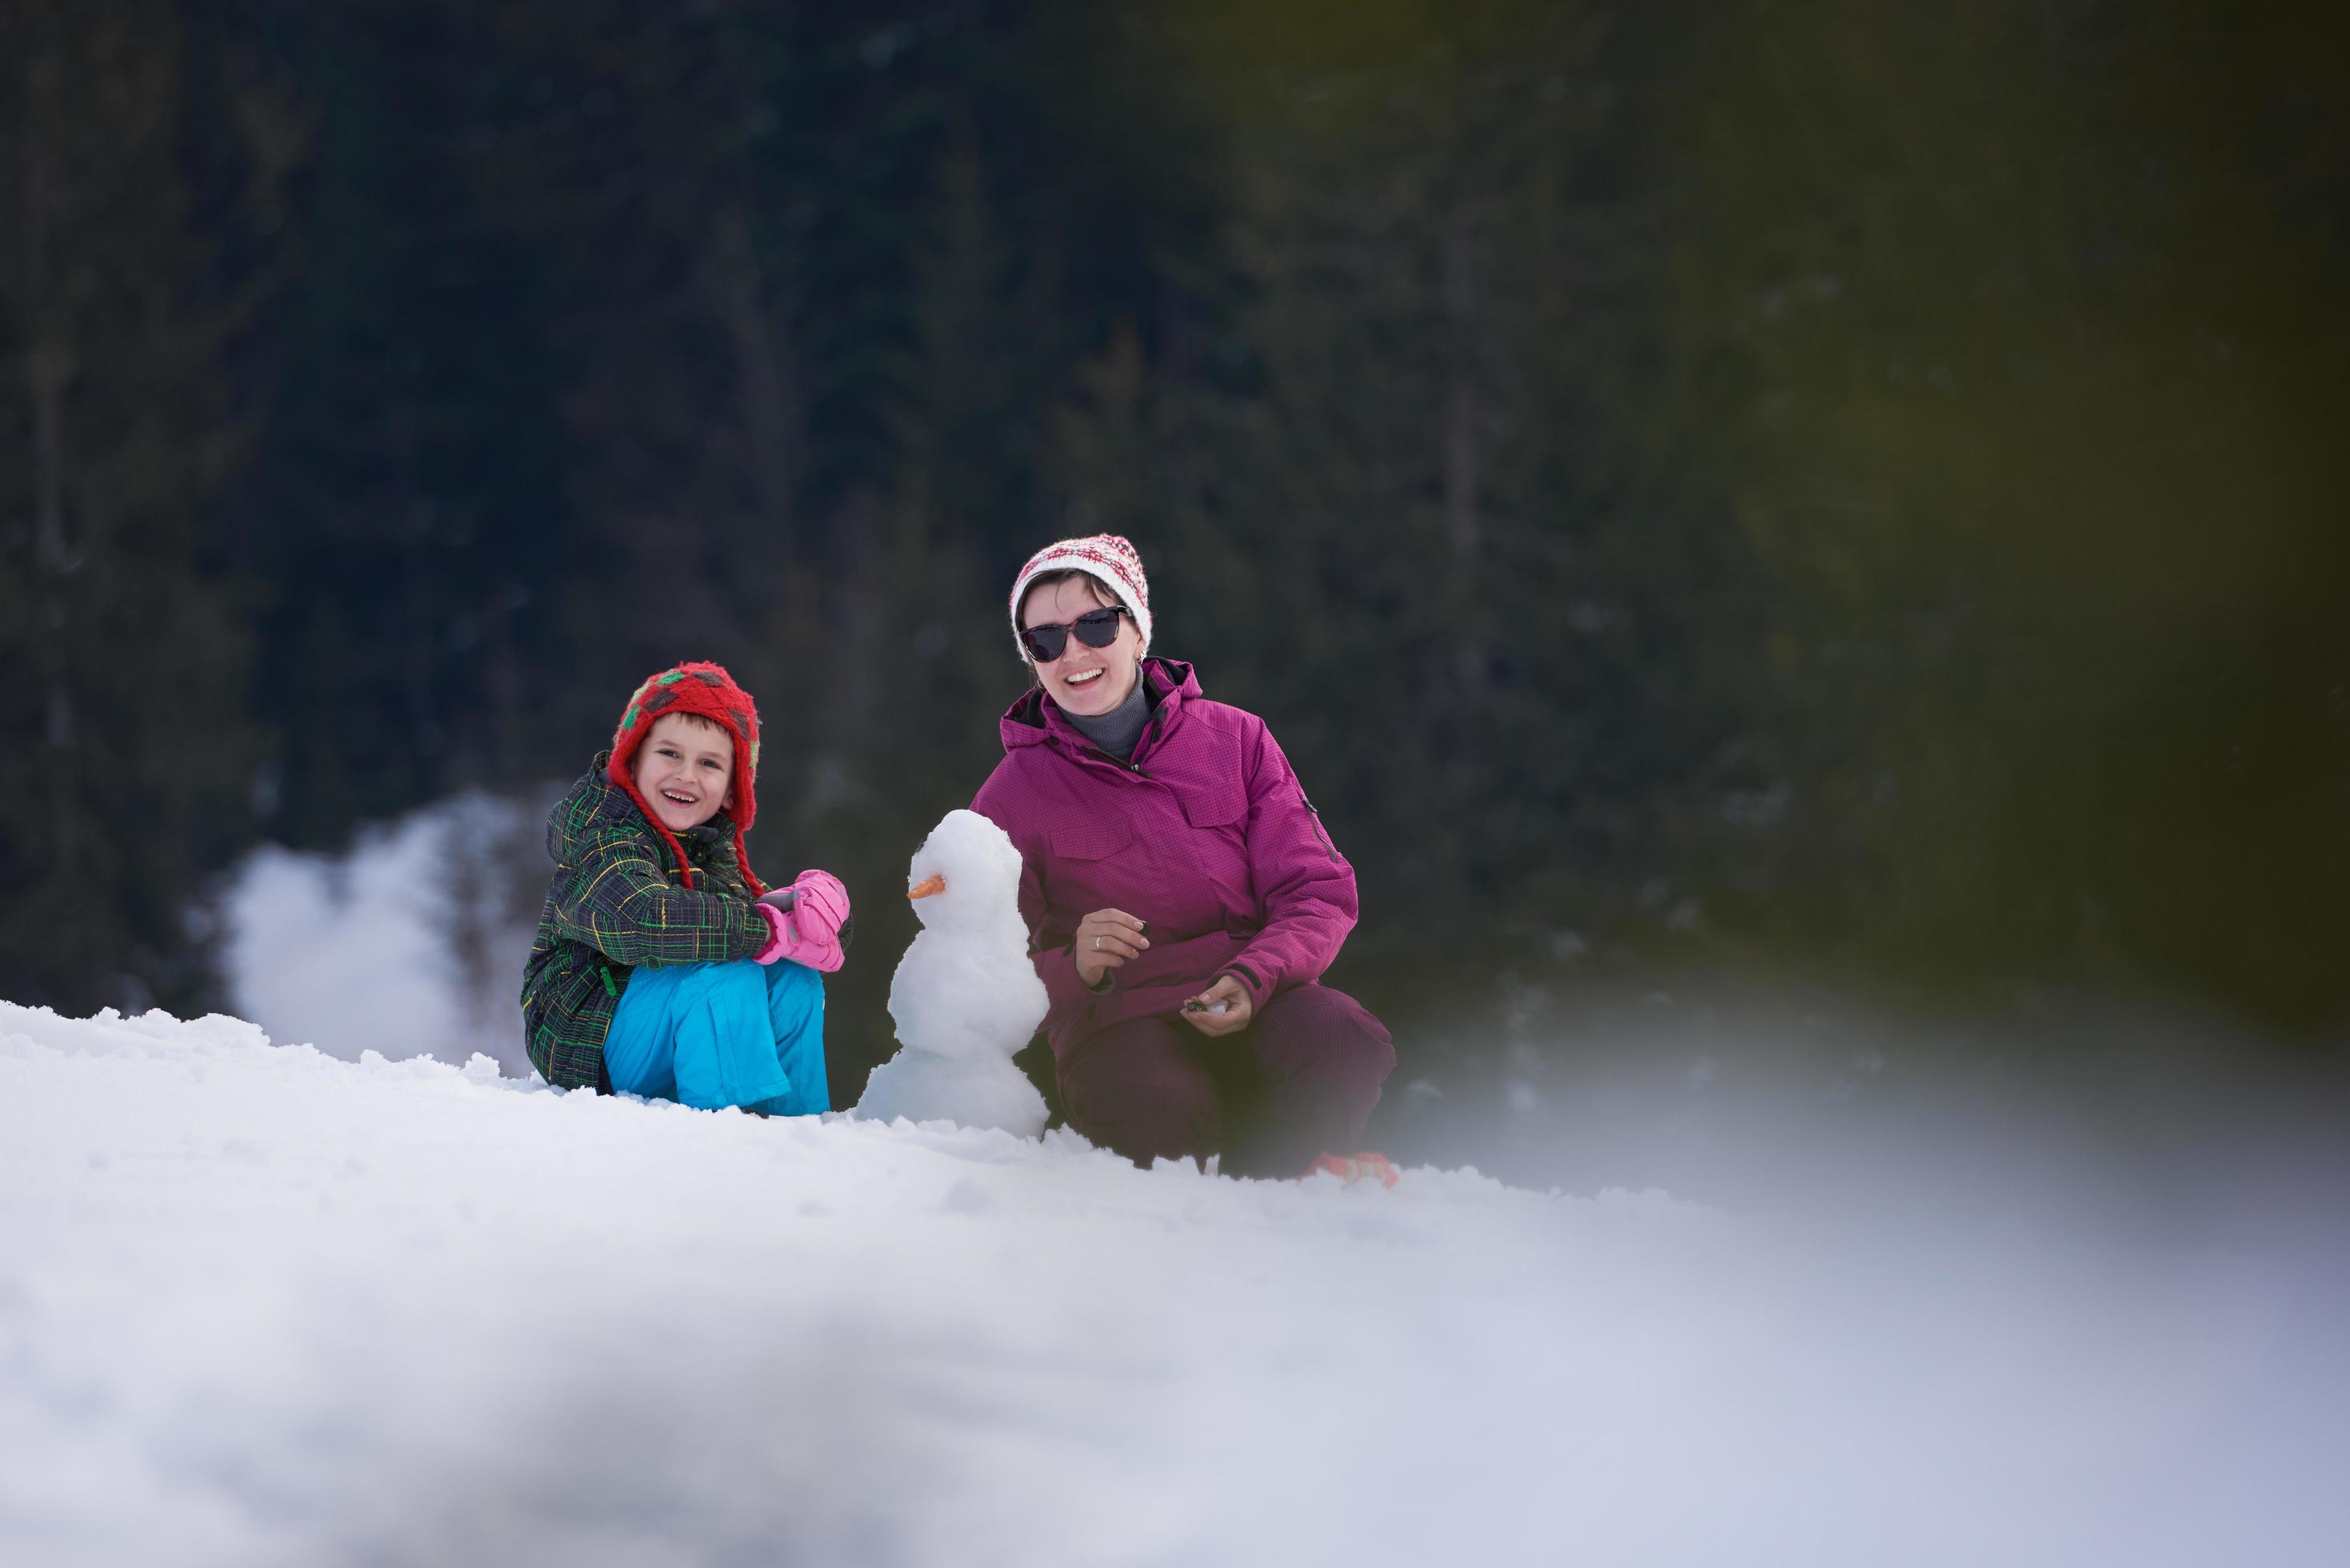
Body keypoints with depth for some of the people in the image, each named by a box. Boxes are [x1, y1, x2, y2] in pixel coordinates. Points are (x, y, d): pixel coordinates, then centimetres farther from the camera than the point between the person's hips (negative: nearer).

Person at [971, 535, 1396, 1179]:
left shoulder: (1234, 739, 8)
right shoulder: (1012, 799, 6)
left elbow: (1318, 891, 3)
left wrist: (1252, 980, -18)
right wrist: (1074, 969, -20)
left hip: (1253, 1005, 2)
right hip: (1118, 1024, -2)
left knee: (1347, 1045, -33)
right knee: (1163, 1115, -39)